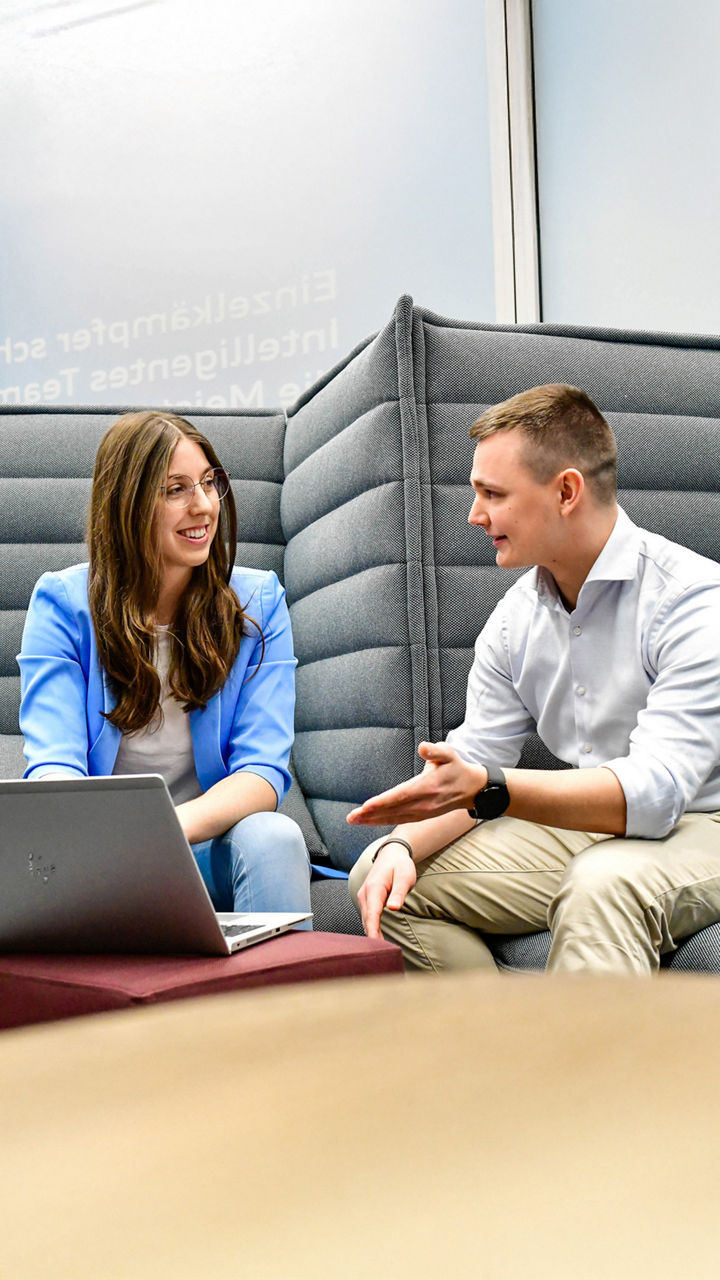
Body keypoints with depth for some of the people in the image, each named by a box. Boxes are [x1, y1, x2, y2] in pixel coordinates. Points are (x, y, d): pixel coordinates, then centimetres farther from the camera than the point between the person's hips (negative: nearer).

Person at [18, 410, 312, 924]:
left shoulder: (258, 601, 1)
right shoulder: (62, 602, -1)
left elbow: (263, 768, -8)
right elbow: (53, 764, -11)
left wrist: (173, 826, -31)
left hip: (212, 850, 1)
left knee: (274, 836, -31)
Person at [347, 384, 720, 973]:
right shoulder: (514, 620, 5)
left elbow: (654, 791, -29)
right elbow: (469, 773, 4)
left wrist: (487, 788, -41)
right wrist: (402, 845, -18)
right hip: (587, 827, 7)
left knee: (603, 882, -39)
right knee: (384, 879, -5)